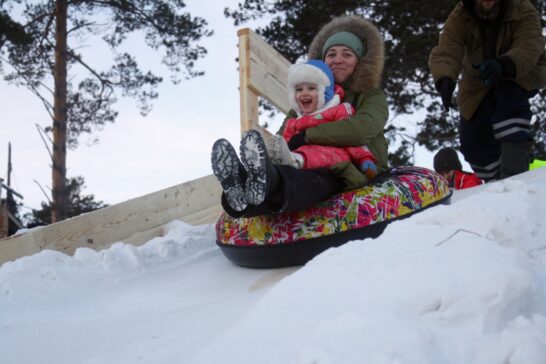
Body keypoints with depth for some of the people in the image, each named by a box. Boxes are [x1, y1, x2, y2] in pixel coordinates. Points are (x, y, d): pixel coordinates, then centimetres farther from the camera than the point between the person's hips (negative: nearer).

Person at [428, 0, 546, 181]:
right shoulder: (460, 15, -20)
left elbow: (529, 49, -38)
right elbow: (446, 50, -32)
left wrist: (503, 66, -60)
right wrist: (445, 80, -54)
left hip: (521, 74, -3)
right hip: (478, 82, 3)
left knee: (510, 99, -38)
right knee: (473, 142, 2)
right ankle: (494, 181, 29)